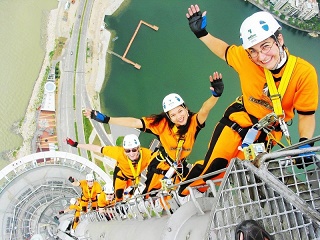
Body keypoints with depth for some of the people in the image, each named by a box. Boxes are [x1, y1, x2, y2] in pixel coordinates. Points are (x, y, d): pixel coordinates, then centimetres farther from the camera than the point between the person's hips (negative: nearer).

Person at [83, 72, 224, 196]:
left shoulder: (194, 122, -23)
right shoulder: (162, 124, -24)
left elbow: (204, 110, -43)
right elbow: (135, 123, -25)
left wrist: (216, 94, -65)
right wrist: (105, 119, -29)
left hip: (180, 167, 2)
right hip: (160, 166, -2)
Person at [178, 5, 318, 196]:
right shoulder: (245, 58, -20)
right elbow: (225, 50, 4)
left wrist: (305, 143, -31)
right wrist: (201, 33, -5)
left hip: (271, 131, 0)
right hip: (241, 118, 0)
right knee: (212, 167, -4)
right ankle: (182, 194, 21)